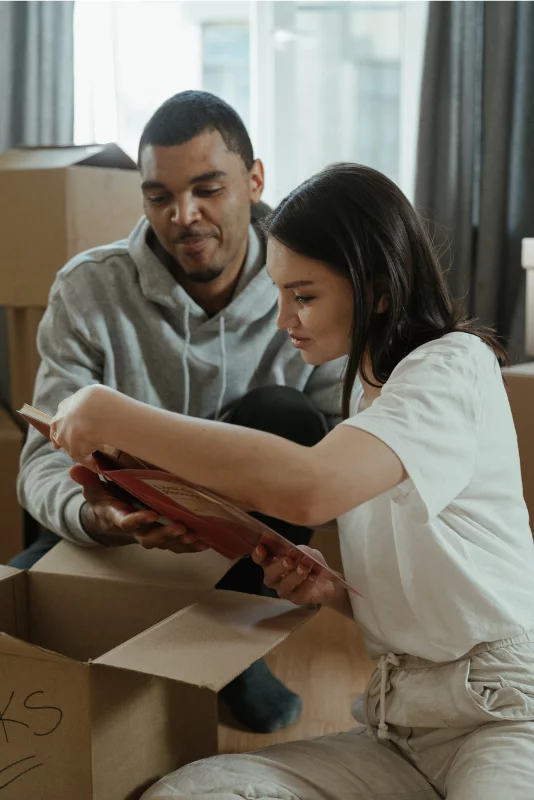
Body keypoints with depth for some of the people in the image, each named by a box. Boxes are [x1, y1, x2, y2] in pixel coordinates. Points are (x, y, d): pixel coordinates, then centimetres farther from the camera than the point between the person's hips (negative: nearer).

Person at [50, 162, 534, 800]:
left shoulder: (454, 365, -12)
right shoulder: (368, 394, 16)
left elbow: (308, 487, -33)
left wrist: (112, 415, -24)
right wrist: (327, 589, 0)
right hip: (397, 722, 6)